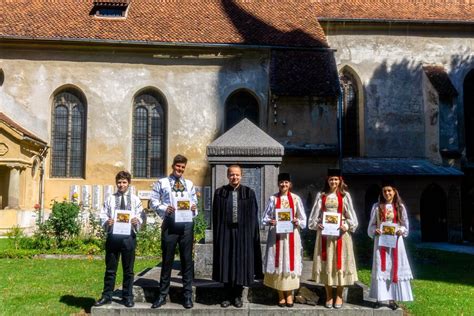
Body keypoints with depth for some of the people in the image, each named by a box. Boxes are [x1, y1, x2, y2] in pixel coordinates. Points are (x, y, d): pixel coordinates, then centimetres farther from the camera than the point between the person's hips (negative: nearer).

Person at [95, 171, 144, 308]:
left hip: (129, 237, 0)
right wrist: (106, 221, -17)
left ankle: (127, 297, 19)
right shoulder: (110, 199, 7)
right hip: (113, 236, 0)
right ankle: (106, 296, 21)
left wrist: (137, 220, -19)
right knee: (110, 269, 10)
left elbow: (141, 216, 2)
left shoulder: (135, 199, 6)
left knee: (128, 269, 8)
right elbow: (102, 215, 3)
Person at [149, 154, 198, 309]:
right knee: (167, 260, 5)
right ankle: (162, 295, 16)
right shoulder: (162, 183, 6)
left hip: (187, 224, 2)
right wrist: (164, 209, -15)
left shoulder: (189, 184, 15)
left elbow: (194, 202, 15)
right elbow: (153, 201, 1)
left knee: (187, 259, 6)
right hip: (170, 224, -2)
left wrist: (194, 208, -7)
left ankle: (187, 295, 15)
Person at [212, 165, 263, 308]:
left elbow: (253, 216, 2)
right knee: (226, 264, 5)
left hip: (243, 233, 0)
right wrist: (217, 234, -3)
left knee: (241, 264, 5)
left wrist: (252, 234, -6)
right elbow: (216, 216, 3)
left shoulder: (249, 193, 2)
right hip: (225, 232, 1)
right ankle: (228, 296, 17)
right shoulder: (220, 192, 4)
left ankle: (238, 296, 19)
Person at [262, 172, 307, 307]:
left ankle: (289, 294, 13)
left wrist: (297, 222, -14)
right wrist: (270, 221, -15)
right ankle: (281, 295, 11)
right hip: (276, 235, 0)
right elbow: (265, 217, 5)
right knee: (277, 263, 1)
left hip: (291, 235, 0)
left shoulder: (296, 198, 3)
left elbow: (303, 219, 6)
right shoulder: (273, 198, 2)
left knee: (290, 263, 2)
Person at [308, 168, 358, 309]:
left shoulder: (345, 196, 3)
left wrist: (346, 226, -13)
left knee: (340, 263, 2)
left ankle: (339, 295, 13)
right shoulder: (321, 195, 7)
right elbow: (315, 215, 7)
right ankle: (329, 296, 15)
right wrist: (317, 224, -10)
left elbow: (351, 215, 2)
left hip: (340, 233, -1)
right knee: (326, 263, 4)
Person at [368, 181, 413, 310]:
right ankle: (379, 297, 6)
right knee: (380, 268, 0)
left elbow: (405, 225, 8)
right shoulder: (377, 207, 3)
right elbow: (371, 225, 6)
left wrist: (400, 231, -11)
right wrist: (375, 230, -13)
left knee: (394, 268, 1)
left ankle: (392, 298, 7)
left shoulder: (400, 207, 4)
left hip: (395, 241, 1)